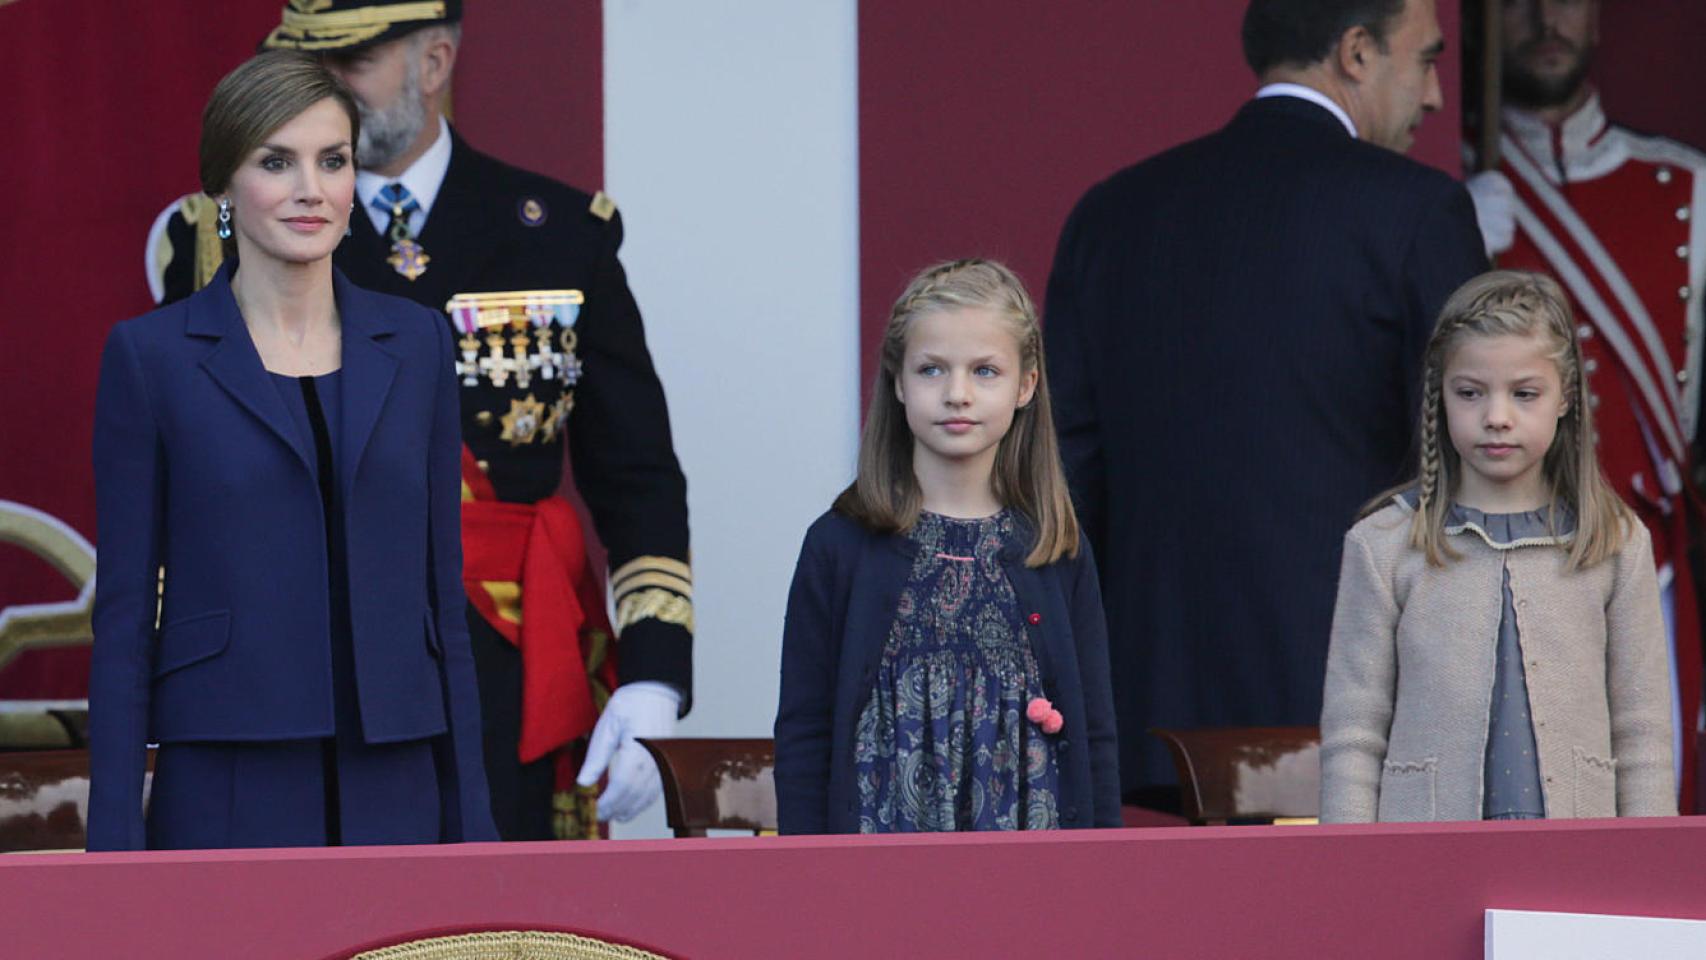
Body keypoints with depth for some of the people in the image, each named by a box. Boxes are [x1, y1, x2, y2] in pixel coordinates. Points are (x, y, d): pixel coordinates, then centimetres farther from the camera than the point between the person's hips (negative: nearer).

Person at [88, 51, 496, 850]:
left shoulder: (414, 345, 9)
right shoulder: (151, 356, 0)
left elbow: (441, 589, 11)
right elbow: (124, 610, -1)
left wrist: (470, 819, 7)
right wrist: (116, 844, -6)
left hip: (392, 793, 3)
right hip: (228, 801, -3)